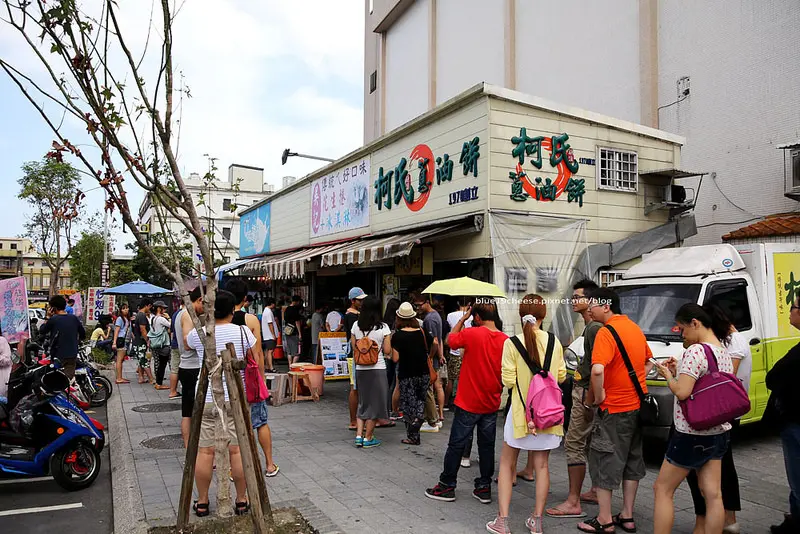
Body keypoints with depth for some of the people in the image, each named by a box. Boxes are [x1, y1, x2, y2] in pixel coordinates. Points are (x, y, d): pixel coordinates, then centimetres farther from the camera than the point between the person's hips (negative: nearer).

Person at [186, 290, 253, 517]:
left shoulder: (198, 334, -2)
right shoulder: (243, 332, -5)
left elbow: (186, 343, 21)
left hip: (206, 399, 1)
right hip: (235, 398, 0)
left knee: (205, 451, 9)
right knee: (237, 450, 6)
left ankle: (202, 502, 21)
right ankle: (241, 500, 16)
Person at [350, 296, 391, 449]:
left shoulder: (356, 326, 1)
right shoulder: (383, 327, -8)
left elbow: (354, 350, 6)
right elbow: (387, 351, -6)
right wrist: (389, 339, 9)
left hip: (360, 369, 4)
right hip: (377, 369, -4)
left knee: (363, 403, 17)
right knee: (375, 403, 8)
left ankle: (359, 435, 11)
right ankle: (368, 438, 13)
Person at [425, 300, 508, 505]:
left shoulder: (472, 334, -17)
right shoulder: (505, 340, -4)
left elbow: (450, 339, 2)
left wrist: (462, 319, 8)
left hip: (468, 403, -4)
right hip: (491, 404, 4)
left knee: (457, 444, 7)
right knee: (487, 446, 14)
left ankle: (447, 487, 17)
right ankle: (484, 488, 21)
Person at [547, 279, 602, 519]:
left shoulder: (594, 328, -18)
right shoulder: (590, 326, 14)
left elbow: (597, 368, -23)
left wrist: (588, 401, -22)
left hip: (586, 393, -11)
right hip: (585, 390, 11)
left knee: (574, 444, -8)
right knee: (591, 443, 18)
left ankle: (573, 503, -3)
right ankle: (595, 491, 30)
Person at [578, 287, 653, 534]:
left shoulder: (607, 332, -19)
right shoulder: (635, 328, 8)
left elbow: (597, 370, -32)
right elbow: (649, 364, 21)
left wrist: (599, 396, -18)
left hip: (614, 409, -8)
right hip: (638, 406, 8)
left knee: (605, 461, 3)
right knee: (632, 460, 16)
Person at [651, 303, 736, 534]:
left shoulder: (695, 351, -20)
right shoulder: (725, 353, 8)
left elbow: (682, 392, -24)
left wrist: (668, 376, -6)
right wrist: (679, 371, 8)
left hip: (693, 435, -8)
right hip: (719, 432, 9)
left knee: (663, 489, 5)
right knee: (713, 495, 11)